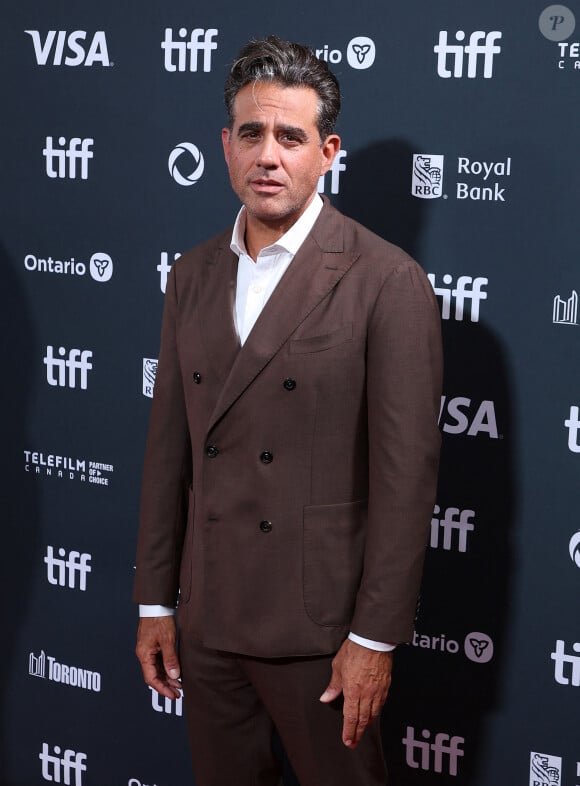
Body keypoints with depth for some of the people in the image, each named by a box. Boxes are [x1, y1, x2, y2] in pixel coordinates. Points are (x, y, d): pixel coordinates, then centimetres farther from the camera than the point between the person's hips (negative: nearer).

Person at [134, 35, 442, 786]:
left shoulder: (387, 282, -12)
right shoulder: (192, 276, 6)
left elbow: (406, 474, -13)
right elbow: (169, 447, 9)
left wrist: (375, 639, -13)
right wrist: (154, 602, 9)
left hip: (317, 628, -5)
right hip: (208, 618, 5)